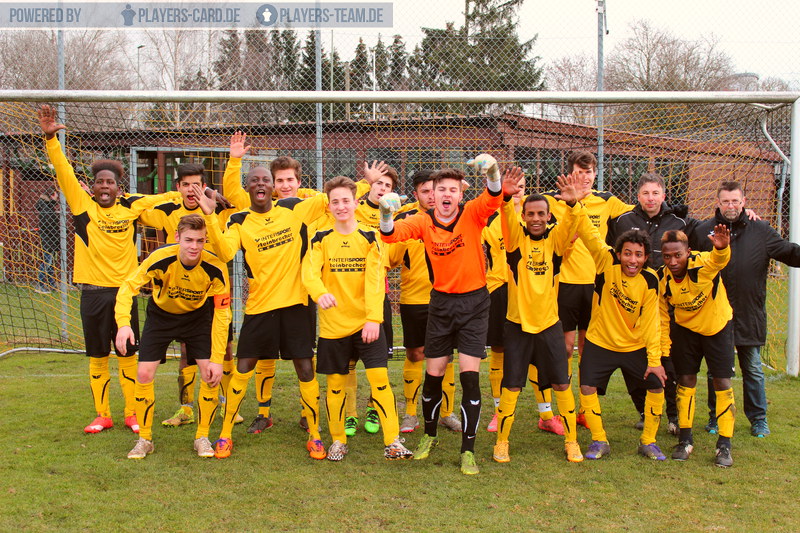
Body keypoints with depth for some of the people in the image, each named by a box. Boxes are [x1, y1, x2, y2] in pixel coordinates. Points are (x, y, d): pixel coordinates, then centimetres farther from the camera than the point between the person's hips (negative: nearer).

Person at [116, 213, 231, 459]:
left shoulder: (215, 268, -28)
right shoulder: (160, 259, -31)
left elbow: (221, 314, -21)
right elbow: (128, 287, -23)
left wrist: (217, 360, -24)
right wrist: (123, 323, -41)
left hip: (198, 316, 0)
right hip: (161, 315, 0)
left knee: (211, 374, -13)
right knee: (144, 373, -8)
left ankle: (202, 437, 7)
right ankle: (144, 439, 11)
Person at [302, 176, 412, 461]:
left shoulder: (369, 238, 1)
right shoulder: (321, 240, 3)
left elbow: (375, 280, -7)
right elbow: (309, 272, -14)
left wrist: (373, 318, -18)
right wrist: (320, 293, -36)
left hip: (366, 323, -1)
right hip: (333, 325, 1)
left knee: (380, 378, -8)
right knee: (335, 383, 8)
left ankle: (392, 441, 0)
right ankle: (338, 440, 24)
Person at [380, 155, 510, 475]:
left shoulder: (472, 214, -10)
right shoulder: (424, 222, -5)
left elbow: (493, 199, -29)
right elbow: (391, 235, -19)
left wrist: (492, 174, -50)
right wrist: (386, 214, -41)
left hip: (474, 303, -2)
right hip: (441, 302, 2)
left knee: (469, 376, -7)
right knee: (433, 375, 8)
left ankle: (468, 450, 5)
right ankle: (429, 436, 32)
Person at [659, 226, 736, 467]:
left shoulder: (703, 264, -31)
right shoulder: (661, 280, -19)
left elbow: (719, 260, -56)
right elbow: (663, 317, -5)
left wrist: (722, 248, -79)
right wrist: (663, 352, -5)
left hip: (718, 325, -2)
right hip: (685, 329, 3)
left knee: (722, 383, -4)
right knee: (686, 381, 3)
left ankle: (724, 445, 7)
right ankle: (685, 440, 19)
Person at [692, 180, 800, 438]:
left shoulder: (761, 231, 2)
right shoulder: (703, 232, -1)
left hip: (750, 314, 1)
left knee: (753, 370, 12)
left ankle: (758, 418, 25)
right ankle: (716, 416, 24)